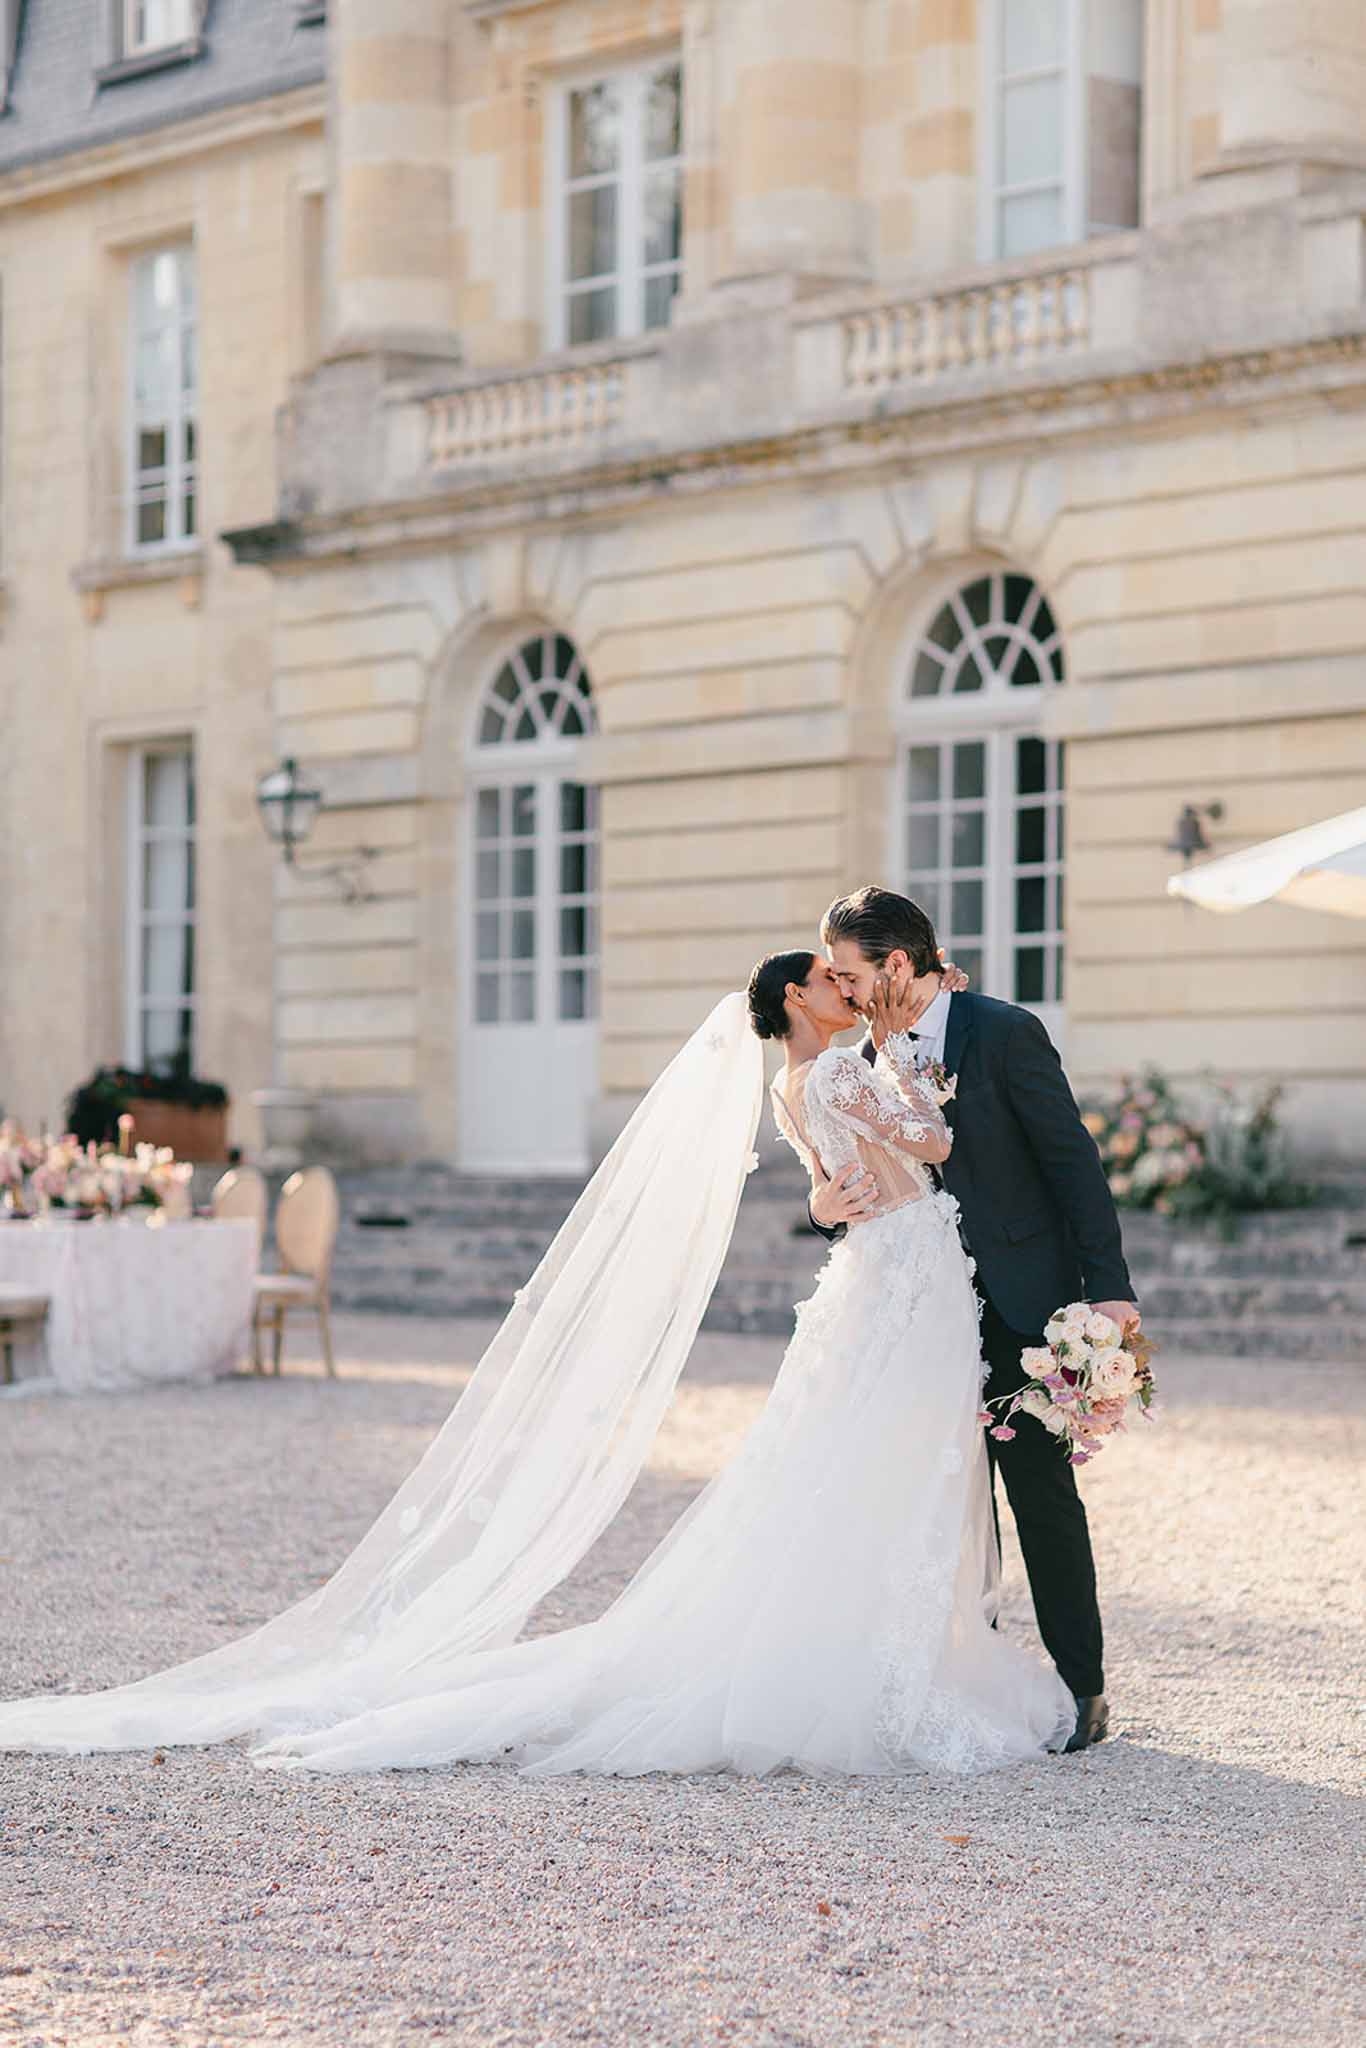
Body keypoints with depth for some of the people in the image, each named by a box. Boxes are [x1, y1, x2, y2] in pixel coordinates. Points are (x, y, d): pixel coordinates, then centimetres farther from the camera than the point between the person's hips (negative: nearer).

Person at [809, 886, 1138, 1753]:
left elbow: (1073, 1158, -10)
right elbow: (872, 1184, 14)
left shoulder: (1004, 1032, -10)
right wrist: (829, 1208, -10)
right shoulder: (872, 1057, 8)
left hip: (1021, 1301, -6)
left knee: (1042, 1494, -4)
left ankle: (1081, 1690, 4)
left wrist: (1109, 1284, -14)